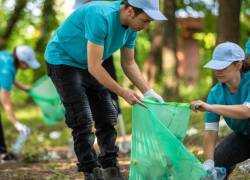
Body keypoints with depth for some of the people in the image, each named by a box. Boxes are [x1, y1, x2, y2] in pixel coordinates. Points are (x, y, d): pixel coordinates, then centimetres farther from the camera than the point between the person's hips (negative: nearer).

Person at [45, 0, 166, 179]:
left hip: (89, 65, 8)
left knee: (106, 118, 3)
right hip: (63, 61, -8)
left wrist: (148, 92, -6)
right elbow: (94, 67, -31)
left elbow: (129, 64, 4)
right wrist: (123, 93, -29)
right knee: (83, 120, -13)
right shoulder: (101, 17, -33)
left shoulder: (131, 27, -8)